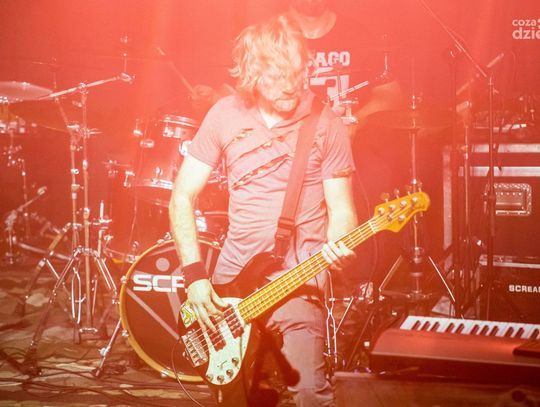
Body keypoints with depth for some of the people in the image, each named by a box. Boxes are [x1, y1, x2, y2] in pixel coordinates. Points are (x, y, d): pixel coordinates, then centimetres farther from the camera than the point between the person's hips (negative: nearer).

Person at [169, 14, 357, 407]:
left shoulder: (326, 124, -6)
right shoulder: (225, 116, -2)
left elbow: (341, 208, -3)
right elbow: (183, 196, 1)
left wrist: (338, 248, -25)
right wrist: (195, 275, -7)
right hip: (230, 276, 3)